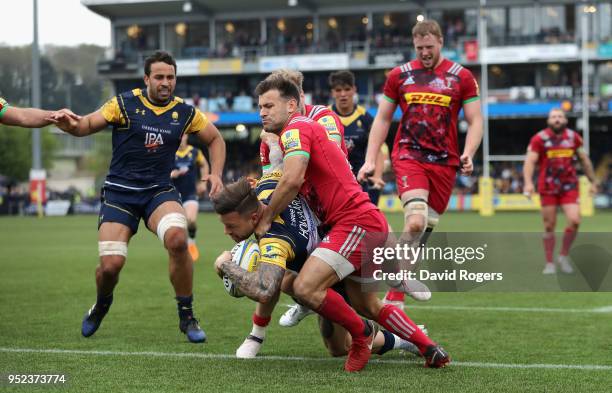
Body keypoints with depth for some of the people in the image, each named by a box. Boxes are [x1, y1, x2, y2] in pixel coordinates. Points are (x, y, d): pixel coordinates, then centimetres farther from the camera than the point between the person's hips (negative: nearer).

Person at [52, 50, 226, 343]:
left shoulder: (185, 113, 4)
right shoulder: (125, 104, -4)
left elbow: (215, 139, 19)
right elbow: (86, 126, -5)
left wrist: (216, 173, 5)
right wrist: (69, 124, -28)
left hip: (160, 191, 1)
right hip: (119, 191, -1)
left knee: (178, 239, -30)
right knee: (110, 265, -12)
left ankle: (187, 317, -12)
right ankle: (101, 305, 27)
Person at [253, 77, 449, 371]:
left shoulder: (296, 129, -9)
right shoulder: (307, 130, 24)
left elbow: (292, 180, -25)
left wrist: (265, 218, -12)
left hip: (356, 222, -11)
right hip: (372, 224, 11)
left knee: (305, 288, -21)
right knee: (368, 307, 21)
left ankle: (361, 334, -1)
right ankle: (430, 349, 26)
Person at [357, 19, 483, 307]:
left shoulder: (461, 77, 5)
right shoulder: (399, 75, 7)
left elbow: (475, 121, 5)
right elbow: (382, 119, 12)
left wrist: (468, 154, -13)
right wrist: (370, 161, 3)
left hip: (444, 163, 1)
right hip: (408, 156, -1)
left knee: (424, 231, 4)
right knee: (416, 221, -25)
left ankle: (394, 294, 13)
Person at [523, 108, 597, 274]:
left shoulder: (573, 137, 6)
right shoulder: (539, 139, -5)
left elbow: (584, 160, 17)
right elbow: (529, 162, -11)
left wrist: (593, 181, 20)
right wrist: (528, 182, -26)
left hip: (569, 187, 2)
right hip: (548, 188, -2)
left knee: (574, 221, -12)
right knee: (549, 226, 2)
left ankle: (564, 256, 9)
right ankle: (549, 263, 15)